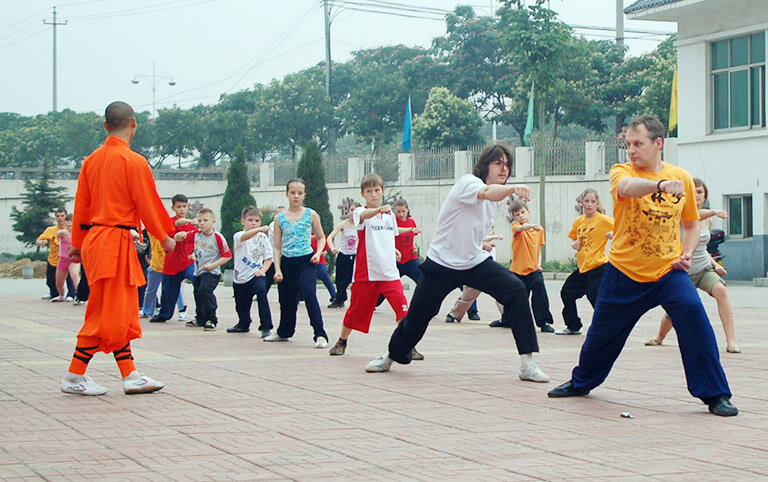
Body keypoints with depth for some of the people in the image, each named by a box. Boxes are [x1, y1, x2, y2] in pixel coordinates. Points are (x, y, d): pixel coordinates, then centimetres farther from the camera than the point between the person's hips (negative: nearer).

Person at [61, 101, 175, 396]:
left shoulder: (91, 161, 9)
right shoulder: (134, 162, -12)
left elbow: (81, 204, 13)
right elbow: (148, 204, -8)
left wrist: (78, 244, 21)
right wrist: (165, 236, 6)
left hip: (93, 239, 8)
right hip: (116, 242, -8)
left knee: (122, 315, 12)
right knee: (107, 315, -3)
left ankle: (130, 376, 15)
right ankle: (74, 377, 0)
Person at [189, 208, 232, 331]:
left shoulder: (217, 237, -14)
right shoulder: (196, 234, 4)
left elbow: (227, 255, -12)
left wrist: (213, 265, -19)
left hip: (211, 272, -7)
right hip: (198, 272, 7)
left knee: (205, 290, -26)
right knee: (197, 293, 18)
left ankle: (211, 319, -17)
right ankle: (200, 319, 39)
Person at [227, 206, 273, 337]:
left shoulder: (263, 237, 4)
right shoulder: (238, 236, -4)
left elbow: (268, 258, 7)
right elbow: (245, 236, -29)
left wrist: (262, 270, -12)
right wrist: (258, 230, -48)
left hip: (256, 276, -1)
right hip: (240, 278, 1)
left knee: (261, 291, -31)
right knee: (241, 306, 13)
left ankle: (266, 327, -28)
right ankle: (243, 325, 47)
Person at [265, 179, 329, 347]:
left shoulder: (311, 215, 0)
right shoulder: (280, 218, 3)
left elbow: (321, 238, 12)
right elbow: (276, 247, 4)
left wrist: (318, 253, -7)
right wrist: (277, 269, -4)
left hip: (306, 261, -3)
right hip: (287, 262, 3)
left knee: (309, 294, -20)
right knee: (286, 300, 13)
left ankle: (320, 335, -18)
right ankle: (284, 332, 37)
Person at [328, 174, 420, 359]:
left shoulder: (390, 214, 11)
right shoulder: (360, 212, -4)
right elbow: (365, 215, -30)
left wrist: (394, 250, 6)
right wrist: (379, 209, -51)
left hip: (389, 272, 3)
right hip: (366, 272, -3)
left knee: (403, 309, -12)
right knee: (356, 310, 9)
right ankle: (342, 342, 31)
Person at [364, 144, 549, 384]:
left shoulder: (498, 197, 6)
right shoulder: (467, 182, -17)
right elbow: (487, 192, -43)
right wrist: (512, 188, -60)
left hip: (476, 262, 5)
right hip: (442, 263, -5)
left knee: (517, 290, -18)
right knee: (417, 317, 1)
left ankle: (527, 364, -17)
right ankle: (391, 357, 33)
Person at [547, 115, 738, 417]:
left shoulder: (682, 177, 4)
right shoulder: (622, 171, -4)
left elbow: (691, 224, 17)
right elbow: (626, 187, -32)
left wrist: (687, 253, -2)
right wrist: (660, 184, -51)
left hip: (668, 271, 0)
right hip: (624, 270, 0)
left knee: (693, 313, -23)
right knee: (602, 332, 9)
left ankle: (714, 394, -13)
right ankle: (581, 382, 39)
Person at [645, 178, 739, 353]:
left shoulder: (708, 220, 6)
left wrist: (714, 264, 5)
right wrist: (714, 211, -54)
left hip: (704, 269, 3)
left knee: (721, 291, -28)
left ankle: (731, 341, -31)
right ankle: (660, 337, 44)